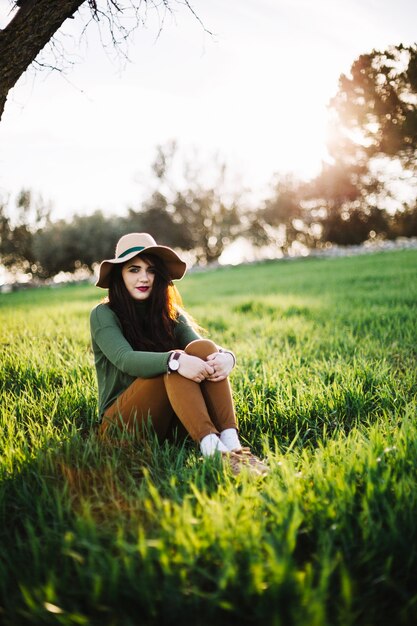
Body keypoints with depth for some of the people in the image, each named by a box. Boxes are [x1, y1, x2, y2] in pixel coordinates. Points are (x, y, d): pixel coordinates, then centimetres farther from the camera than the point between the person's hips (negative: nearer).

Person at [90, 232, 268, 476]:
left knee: (203, 348, -22)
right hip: (122, 423, -4)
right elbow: (125, 359, -24)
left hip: (168, 420, 4)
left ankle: (231, 442, -37)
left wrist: (226, 357, -31)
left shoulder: (170, 314, 9)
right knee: (173, 365, -30)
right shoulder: (104, 315, -5)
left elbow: (203, 350, -7)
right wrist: (175, 361, -41)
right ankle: (211, 448, -45)